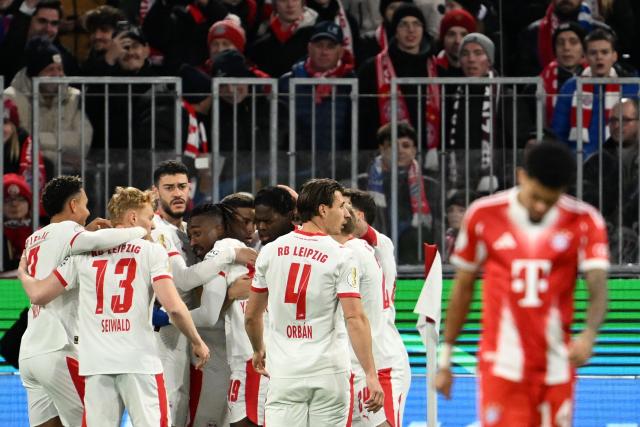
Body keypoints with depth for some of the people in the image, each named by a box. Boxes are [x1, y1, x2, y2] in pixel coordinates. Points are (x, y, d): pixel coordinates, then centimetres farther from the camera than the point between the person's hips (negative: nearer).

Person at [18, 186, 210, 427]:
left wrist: (23, 274, 33)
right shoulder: (152, 252, 1)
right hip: (139, 362, -3)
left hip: (95, 364, 3)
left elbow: (39, 295, 11)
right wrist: (197, 343, 6)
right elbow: (173, 307, -9)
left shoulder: (83, 254, 10)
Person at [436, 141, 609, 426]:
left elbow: (598, 289, -12)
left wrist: (589, 334, -33)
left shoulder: (584, 222, -1)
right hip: (501, 367, -1)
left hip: (556, 369, 1)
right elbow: (462, 288, 9)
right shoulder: (484, 215, -1)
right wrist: (445, 358, 12)